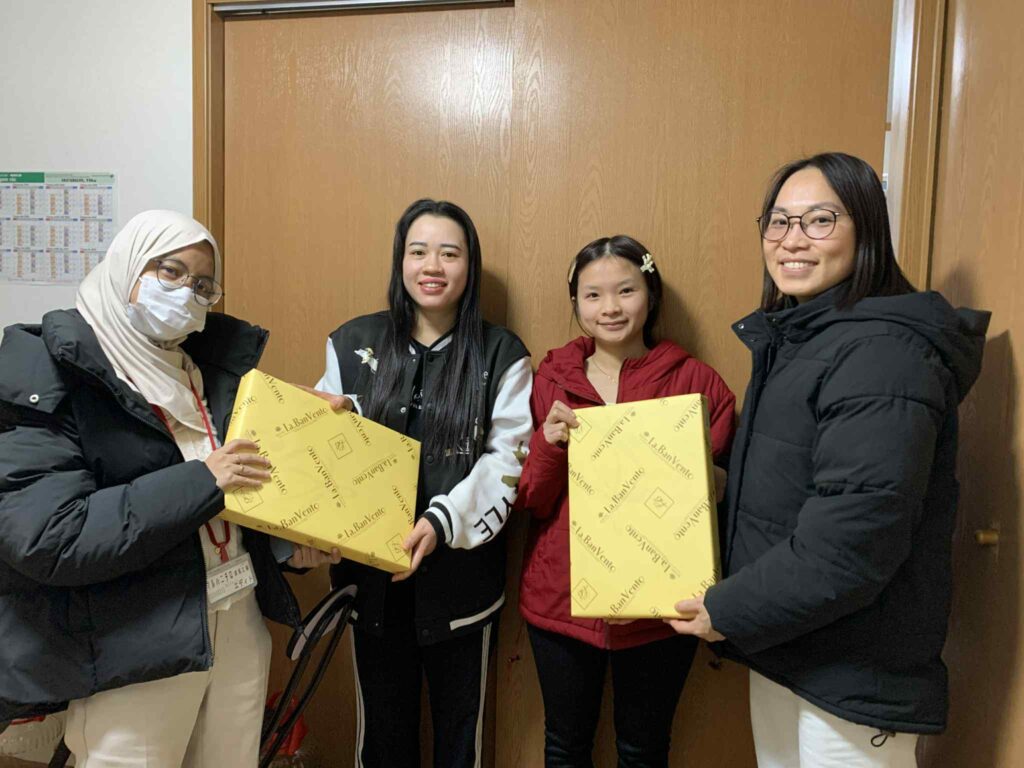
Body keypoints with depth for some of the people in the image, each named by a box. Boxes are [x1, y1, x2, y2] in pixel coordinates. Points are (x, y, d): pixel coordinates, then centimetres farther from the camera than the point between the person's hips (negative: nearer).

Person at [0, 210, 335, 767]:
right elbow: (45, 537, -21)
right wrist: (198, 482, -25)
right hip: (134, 652, -6)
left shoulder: (212, 364, 8)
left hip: (241, 621, 6)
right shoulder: (49, 378, -11)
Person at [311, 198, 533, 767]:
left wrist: (445, 520, -22)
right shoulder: (354, 343, 3)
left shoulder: (503, 354, -3)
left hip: (462, 575, -1)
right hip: (373, 571, 2)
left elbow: (509, 459, -9)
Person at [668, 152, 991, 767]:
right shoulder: (795, 342, 9)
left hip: (854, 676, -8)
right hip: (780, 651, 8)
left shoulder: (883, 352, -22)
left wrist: (730, 611, -17)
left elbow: (854, 541, -28)